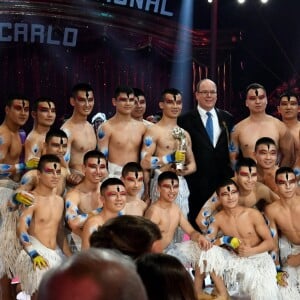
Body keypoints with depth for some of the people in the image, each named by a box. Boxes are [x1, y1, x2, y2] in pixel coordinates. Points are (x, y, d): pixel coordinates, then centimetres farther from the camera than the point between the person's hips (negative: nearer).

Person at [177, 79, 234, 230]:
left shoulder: (227, 118, 11)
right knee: (197, 223, 1)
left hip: (223, 180, 3)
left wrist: (232, 176, 6)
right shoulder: (185, 120, 1)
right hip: (197, 182, -2)